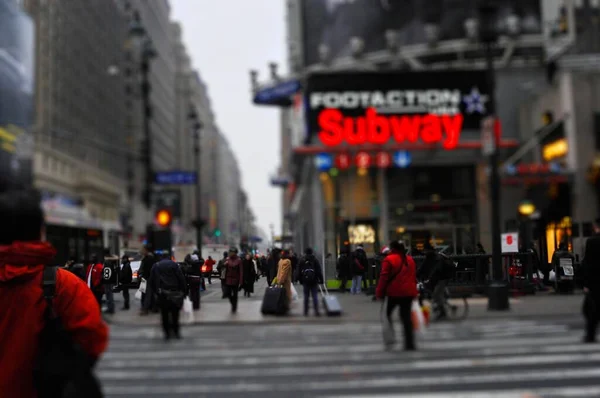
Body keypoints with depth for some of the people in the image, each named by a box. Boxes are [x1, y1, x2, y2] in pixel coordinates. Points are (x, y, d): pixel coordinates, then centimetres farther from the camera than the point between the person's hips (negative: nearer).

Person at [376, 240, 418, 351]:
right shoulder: (410, 260, 13)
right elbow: (413, 276, 18)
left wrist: (379, 293, -6)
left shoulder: (389, 260, -8)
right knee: (406, 317, 8)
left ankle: (390, 339, 1)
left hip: (394, 292, -5)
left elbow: (384, 278, -11)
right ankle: (410, 344, 5)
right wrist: (413, 290, 25)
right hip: (408, 292, 5)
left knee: (387, 314, 12)